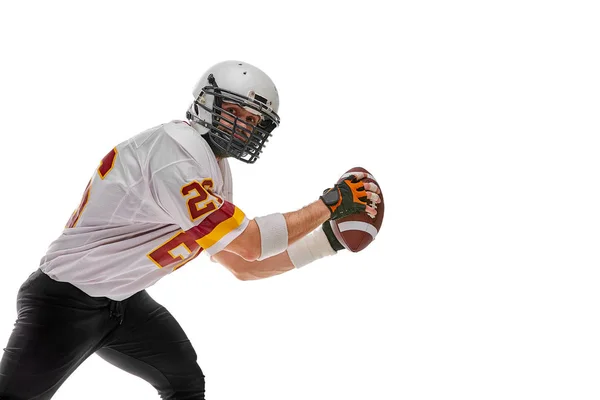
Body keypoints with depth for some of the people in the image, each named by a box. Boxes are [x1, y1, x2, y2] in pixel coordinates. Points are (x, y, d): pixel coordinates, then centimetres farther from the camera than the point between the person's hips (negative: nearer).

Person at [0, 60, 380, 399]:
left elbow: (245, 266, 10)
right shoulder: (174, 153, -25)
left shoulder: (215, 175, 5)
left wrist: (328, 240, 7)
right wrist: (330, 203, -17)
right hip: (66, 299, -9)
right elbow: (251, 244, -24)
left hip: (125, 302, 9)